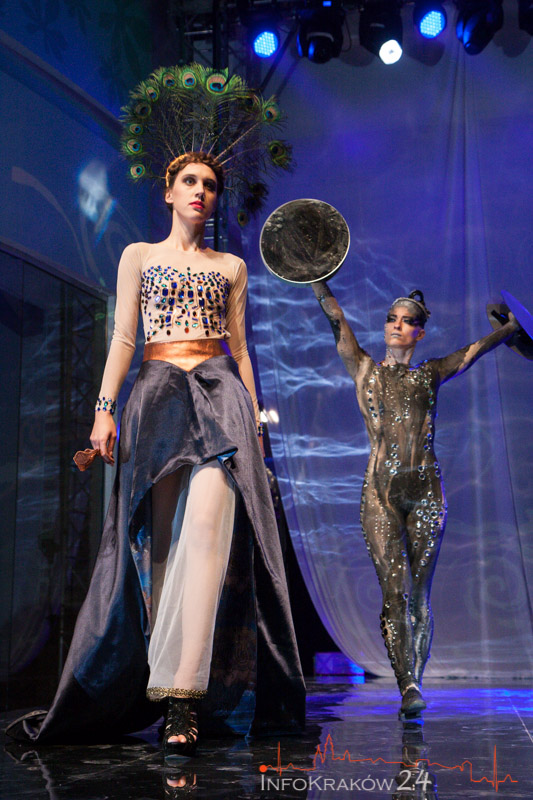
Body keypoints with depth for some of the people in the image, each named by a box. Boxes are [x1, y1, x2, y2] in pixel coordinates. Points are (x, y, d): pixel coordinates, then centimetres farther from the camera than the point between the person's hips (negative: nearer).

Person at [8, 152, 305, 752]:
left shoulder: (230, 267, 20)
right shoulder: (139, 256, 16)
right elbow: (123, 337, 7)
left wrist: (252, 414, 13)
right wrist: (105, 407, -4)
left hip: (220, 392, 0)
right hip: (158, 393, 0)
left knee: (208, 524, -20)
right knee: (162, 540, -5)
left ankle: (182, 692, -26)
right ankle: (175, 693, 2)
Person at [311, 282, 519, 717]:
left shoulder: (430, 374, 15)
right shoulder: (365, 370, 14)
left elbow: (480, 346, 14)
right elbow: (334, 315, 10)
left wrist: (516, 321, 9)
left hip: (426, 492, 1)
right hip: (381, 491, -1)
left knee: (419, 596, 1)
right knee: (395, 591, -12)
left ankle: (414, 684, 11)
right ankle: (409, 688, -16)